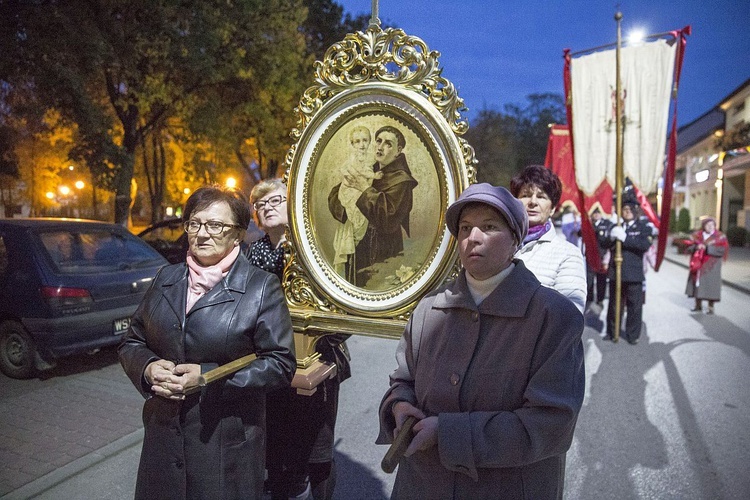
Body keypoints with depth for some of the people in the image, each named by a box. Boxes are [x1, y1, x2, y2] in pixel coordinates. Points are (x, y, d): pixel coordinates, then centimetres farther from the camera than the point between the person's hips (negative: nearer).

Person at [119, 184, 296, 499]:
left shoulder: (262, 287, -10)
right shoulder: (166, 279, 6)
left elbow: (280, 363, -13)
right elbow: (131, 343, 13)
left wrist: (207, 376, -19)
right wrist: (149, 368, -10)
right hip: (163, 437, 5)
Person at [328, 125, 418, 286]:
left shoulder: (401, 180, -10)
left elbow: (388, 218, -23)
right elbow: (334, 199, 9)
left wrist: (365, 189, -17)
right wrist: (347, 184, -13)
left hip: (384, 253, -7)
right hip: (360, 247, 7)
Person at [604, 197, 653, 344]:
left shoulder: (643, 227, 3)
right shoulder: (615, 227, 14)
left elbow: (645, 245, -14)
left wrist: (625, 238, -21)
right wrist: (611, 238, -15)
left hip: (634, 273, -3)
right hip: (615, 272, 3)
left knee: (635, 306, 2)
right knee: (614, 304, 11)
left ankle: (633, 335, 14)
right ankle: (611, 332, 23)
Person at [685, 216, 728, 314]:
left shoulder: (720, 236, -3)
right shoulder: (697, 235, 7)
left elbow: (722, 250, -13)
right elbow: (690, 247, 4)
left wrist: (707, 248, -20)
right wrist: (696, 247, -18)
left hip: (711, 266, -3)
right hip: (698, 265, 3)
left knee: (710, 285, -4)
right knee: (697, 284, 7)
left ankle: (711, 307, 6)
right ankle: (698, 306, 18)